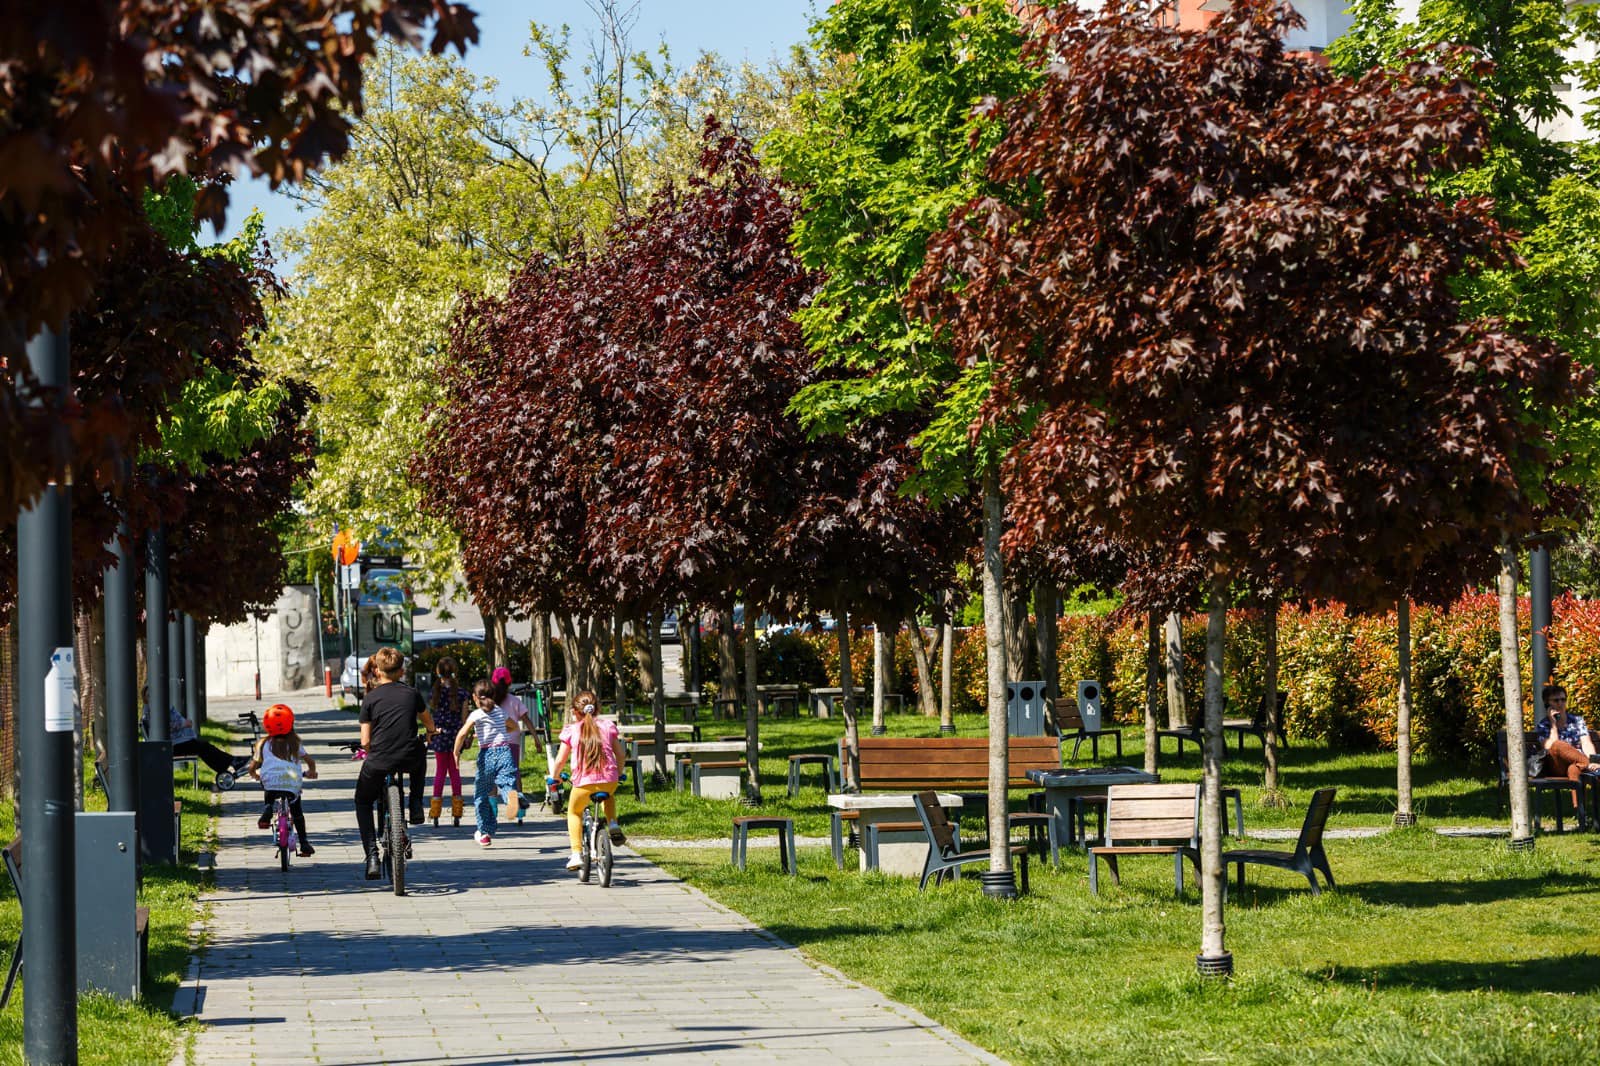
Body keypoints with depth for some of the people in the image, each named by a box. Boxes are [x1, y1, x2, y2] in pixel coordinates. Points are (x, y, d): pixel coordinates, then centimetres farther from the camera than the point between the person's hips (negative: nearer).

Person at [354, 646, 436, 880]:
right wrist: (430, 732, 52)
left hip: (378, 764, -2)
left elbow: (365, 742, -1)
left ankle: (372, 858, 6)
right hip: (410, 761, 2)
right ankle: (416, 804, 24)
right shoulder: (412, 693, 8)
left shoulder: (370, 698, 1)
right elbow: (428, 723, 28)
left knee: (363, 802, 23)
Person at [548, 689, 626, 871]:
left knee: (574, 812, 24)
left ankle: (577, 854, 10)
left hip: (584, 781, -2)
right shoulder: (608, 725, 11)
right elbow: (619, 753, 14)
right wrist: (619, 774, 31)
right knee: (609, 796, 39)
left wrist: (553, 777, 23)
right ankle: (613, 824, 13)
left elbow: (560, 760, 5)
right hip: (609, 779, 2)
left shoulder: (571, 730, 4)